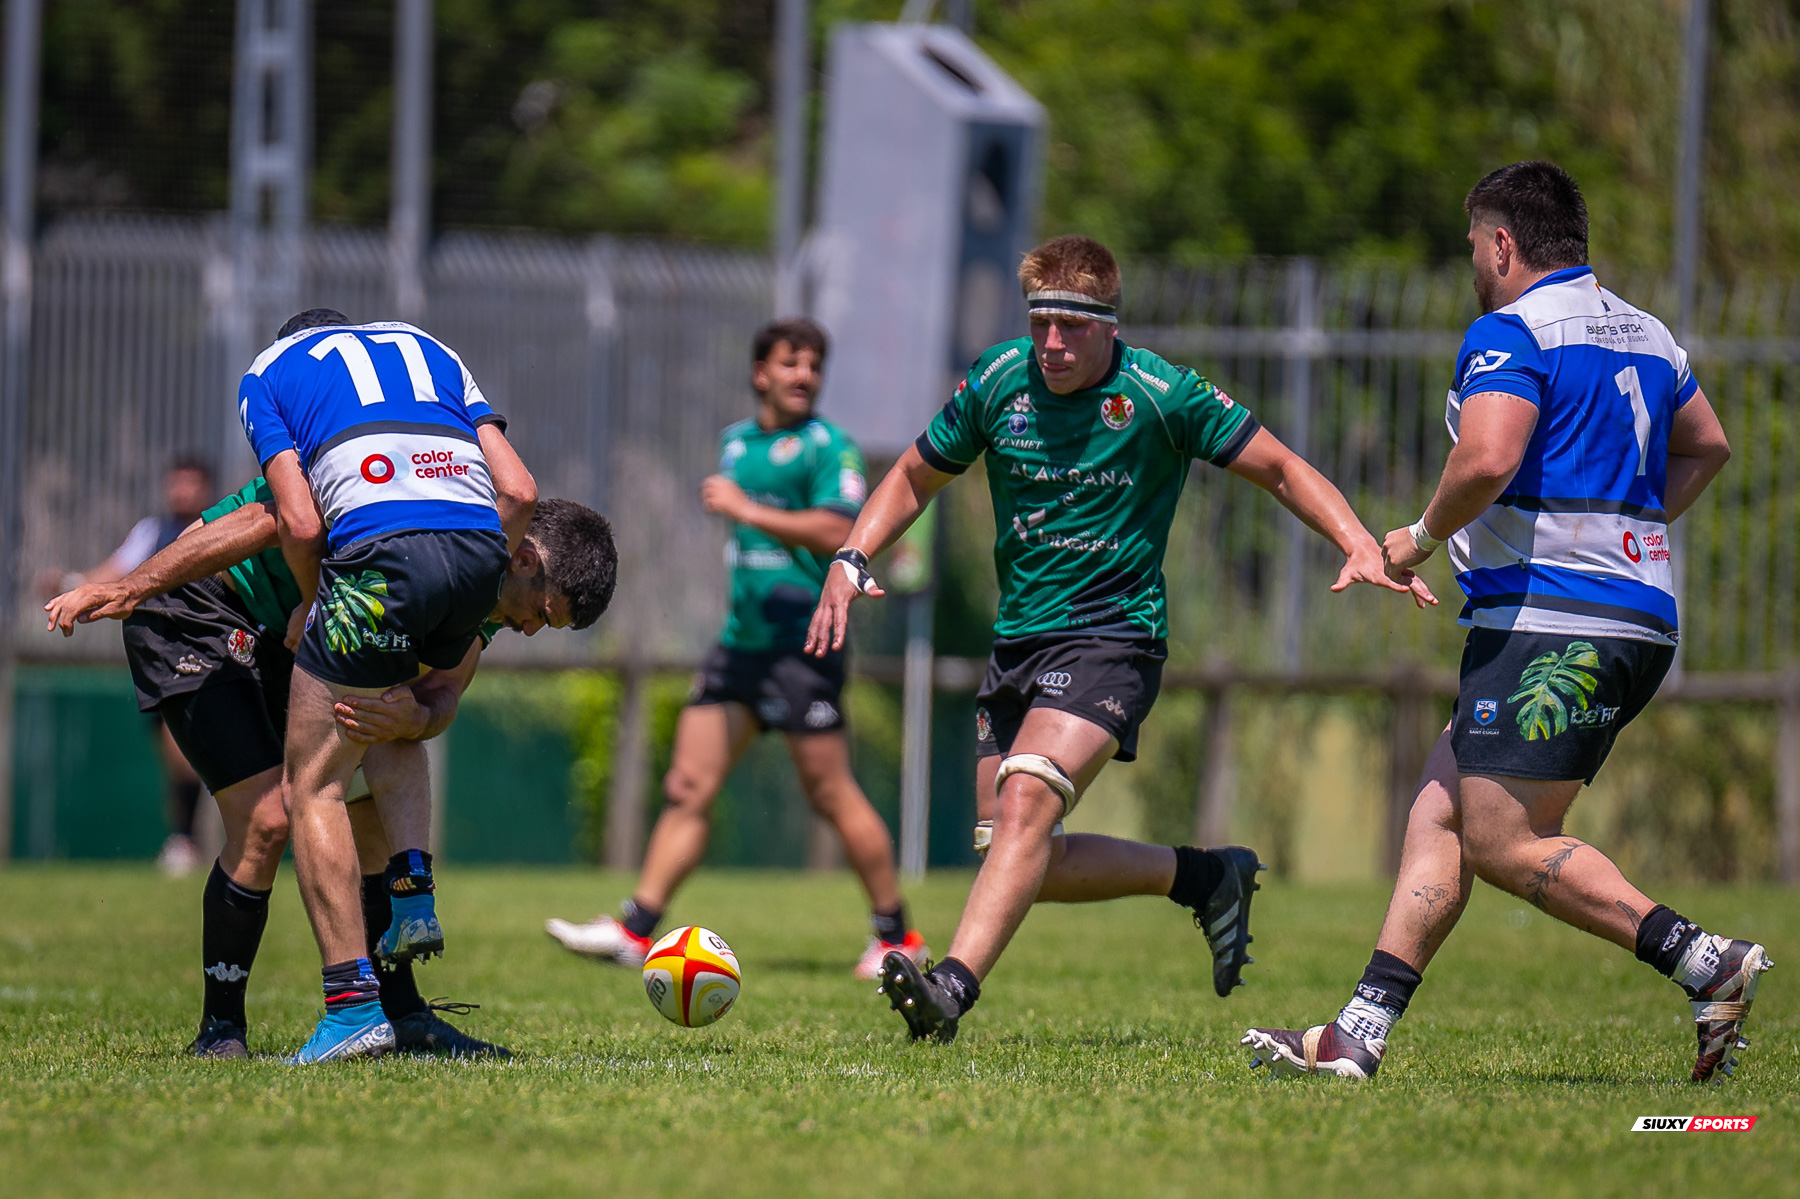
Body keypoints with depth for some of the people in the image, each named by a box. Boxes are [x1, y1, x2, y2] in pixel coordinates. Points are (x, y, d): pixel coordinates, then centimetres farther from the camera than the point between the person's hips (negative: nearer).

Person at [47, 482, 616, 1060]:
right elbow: (266, 520, -31)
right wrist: (131, 586, -35)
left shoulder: (488, 588, -2)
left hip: (288, 641, 8)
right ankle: (219, 1032, -3)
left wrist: (413, 719, -37)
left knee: (372, 814, 1)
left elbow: (443, 693, -11)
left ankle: (402, 1017, 11)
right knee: (266, 820, -16)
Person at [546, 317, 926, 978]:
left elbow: (834, 533, -19)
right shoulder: (735, 442, 16)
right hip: (741, 641, 7)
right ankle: (635, 929, 1)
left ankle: (897, 936, 9)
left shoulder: (827, 446, -7)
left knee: (831, 792, -3)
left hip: (803, 644, -7)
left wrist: (743, 508, -17)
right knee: (688, 785, 2)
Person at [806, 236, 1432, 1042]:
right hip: (1017, 640, 6)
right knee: (1015, 854, 3)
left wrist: (1359, 545, -18)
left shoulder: (1162, 396, -10)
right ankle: (1206, 878, 21)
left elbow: (1281, 470, -2)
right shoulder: (999, 383, 1)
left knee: (1026, 804, -27)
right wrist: (852, 560, 1)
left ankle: (954, 986, -38)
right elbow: (916, 477, 17)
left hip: (1113, 636, -6)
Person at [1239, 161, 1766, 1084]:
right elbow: (1706, 445, 34)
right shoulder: (1644, 334, 20)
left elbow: (1487, 461, -24)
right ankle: (1359, 1035, 3)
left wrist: (1420, 539, -7)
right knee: (1440, 812, 8)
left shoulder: (1509, 333, -9)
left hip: (1549, 618, -10)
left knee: (1504, 844, -10)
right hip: (1638, 617, 10)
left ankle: (1705, 965, -17)